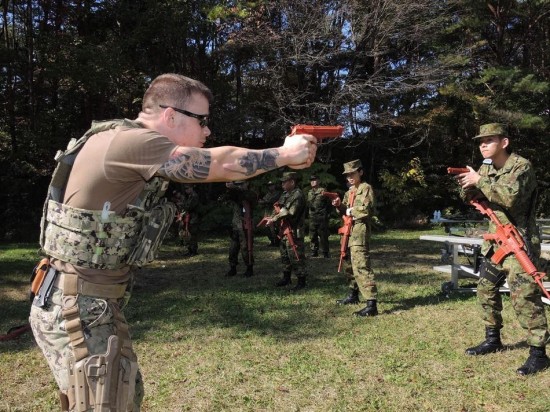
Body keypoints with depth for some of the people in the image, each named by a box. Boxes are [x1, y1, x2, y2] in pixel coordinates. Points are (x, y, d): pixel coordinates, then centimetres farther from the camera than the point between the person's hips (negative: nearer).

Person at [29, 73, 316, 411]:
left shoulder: (136, 149, 9)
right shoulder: (128, 141, -21)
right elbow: (221, 164, -19)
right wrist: (284, 154, -7)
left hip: (93, 303, 10)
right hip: (76, 309, -10)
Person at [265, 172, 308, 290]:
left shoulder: (297, 195, -16)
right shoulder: (285, 194, 15)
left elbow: (289, 213, -22)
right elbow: (278, 208, 16)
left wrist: (274, 220, -18)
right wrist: (271, 218, -3)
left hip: (293, 231, -10)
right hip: (284, 230, 10)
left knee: (296, 257, -6)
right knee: (284, 255, 19)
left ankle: (301, 281, 3)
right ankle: (286, 278, 32)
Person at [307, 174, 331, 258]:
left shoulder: (323, 190, -2)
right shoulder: (309, 192, 16)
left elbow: (328, 203, -2)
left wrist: (328, 214, -6)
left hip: (322, 216, -5)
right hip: (312, 217, 6)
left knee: (323, 235, -3)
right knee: (313, 235, 7)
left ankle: (325, 252, 4)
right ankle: (314, 252, 15)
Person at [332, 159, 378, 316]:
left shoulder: (366, 188, -8)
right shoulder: (350, 191, 18)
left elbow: (367, 209, -21)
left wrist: (351, 211, -9)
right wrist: (339, 206, 1)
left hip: (360, 231, -10)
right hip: (349, 231, 10)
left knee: (361, 266, -17)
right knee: (350, 265, 20)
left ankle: (371, 305, -20)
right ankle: (353, 295, 36)